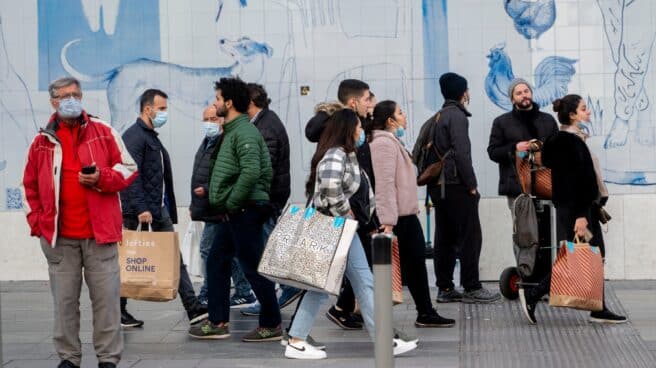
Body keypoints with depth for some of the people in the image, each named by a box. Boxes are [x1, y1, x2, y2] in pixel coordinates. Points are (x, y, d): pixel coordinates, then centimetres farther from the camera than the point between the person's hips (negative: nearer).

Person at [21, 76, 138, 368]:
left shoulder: (103, 132, 4)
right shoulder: (43, 141, 9)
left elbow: (128, 168, 5)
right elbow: (29, 186, 16)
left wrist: (101, 178, -13)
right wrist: (37, 221, 6)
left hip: (100, 233, -1)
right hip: (59, 237, 1)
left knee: (106, 298, 0)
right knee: (64, 300, 6)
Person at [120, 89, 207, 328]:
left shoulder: (152, 137, 19)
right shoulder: (134, 136, -12)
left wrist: (170, 211, 17)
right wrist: (140, 209, -26)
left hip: (160, 211, 10)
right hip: (140, 212, -10)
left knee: (175, 261, 5)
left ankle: (193, 309, 3)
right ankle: (119, 312, 11)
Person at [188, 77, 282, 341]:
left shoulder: (244, 132, -16)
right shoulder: (232, 131, 16)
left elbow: (251, 171, -28)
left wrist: (232, 203, -20)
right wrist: (227, 204, 13)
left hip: (244, 210, -11)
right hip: (234, 213, 11)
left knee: (253, 268, -4)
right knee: (216, 261, 13)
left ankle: (271, 325, 5)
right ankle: (217, 322, 18)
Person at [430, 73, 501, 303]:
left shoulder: (438, 117, 17)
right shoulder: (457, 116, -10)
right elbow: (461, 153, -18)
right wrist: (472, 185, -13)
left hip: (438, 186, 9)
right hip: (456, 186, -9)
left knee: (445, 238, 9)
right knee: (470, 237, -4)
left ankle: (445, 288, 10)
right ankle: (471, 288, -3)